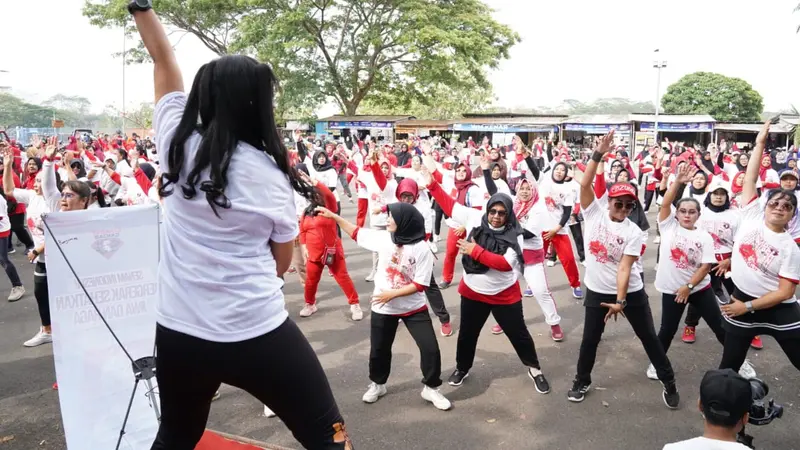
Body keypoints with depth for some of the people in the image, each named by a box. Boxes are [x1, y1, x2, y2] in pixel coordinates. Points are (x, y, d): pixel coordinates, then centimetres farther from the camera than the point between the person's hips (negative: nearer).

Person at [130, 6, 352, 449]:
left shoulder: (176, 143, -2)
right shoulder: (271, 173, -8)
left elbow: (164, 61, 15)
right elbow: (281, 262, 4)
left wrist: (141, 9, 28)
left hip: (178, 334, 5)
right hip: (258, 335, -4)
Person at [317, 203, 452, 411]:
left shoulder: (421, 249, -19)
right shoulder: (383, 237, -8)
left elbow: (420, 285, -18)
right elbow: (356, 232, 6)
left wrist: (392, 294, -20)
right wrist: (333, 216, 5)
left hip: (414, 308, -3)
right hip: (383, 309, 3)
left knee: (430, 348, -3)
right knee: (378, 350, 16)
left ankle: (431, 388, 19)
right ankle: (377, 384, 41)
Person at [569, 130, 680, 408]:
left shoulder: (634, 233, -10)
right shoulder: (594, 214, -6)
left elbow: (624, 267, -17)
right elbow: (584, 184, -20)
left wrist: (620, 301, -25)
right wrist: (599, 154, -28)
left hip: (631, 292, -1)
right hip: (597, 291, 1)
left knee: (649, 337, 10)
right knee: (590, 339, 11)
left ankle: (669, 384, 28)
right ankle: (582, 382, 32)